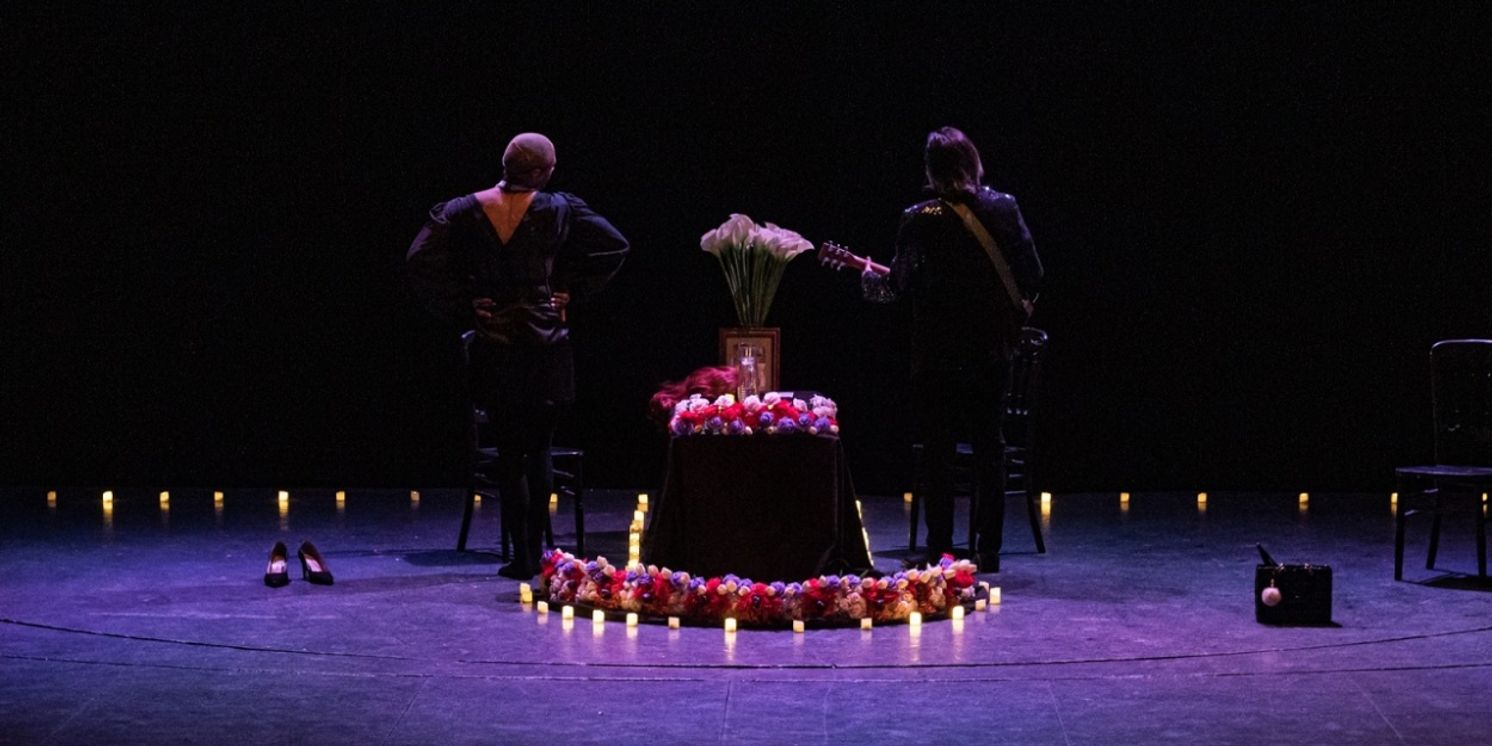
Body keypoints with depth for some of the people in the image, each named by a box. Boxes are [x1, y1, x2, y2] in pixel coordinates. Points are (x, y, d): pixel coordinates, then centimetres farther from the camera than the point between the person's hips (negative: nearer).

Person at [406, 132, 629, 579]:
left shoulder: (464, 212, -3)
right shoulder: (559, 210, -4)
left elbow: (420, 263, -9)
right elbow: (615, 247, 0)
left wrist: (463, 308, -3)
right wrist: (571, 291, 5)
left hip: (494, 349, 0)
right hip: (548, 349, 0)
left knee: (509, 451, 6)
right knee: (539, 449, 10)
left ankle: (522, 555, 3)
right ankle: (534, 550, 9)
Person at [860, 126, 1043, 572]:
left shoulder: (920, 219, -10)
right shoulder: (1004, 208, -1)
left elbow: (898, 285, -9)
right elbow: (1032, 274, 1)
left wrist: (870, 275, 11)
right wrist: (1020, 313, 18)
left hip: (938, 353, -3)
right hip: (993, 347, 3)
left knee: (937, 451, 4)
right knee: (989, 448, 10)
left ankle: (940, 549, 3)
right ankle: (989, 550, 11)